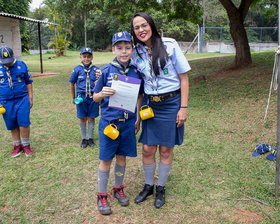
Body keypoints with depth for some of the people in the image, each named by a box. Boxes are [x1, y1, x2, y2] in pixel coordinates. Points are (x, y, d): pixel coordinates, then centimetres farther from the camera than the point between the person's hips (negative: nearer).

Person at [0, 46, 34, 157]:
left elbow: (28, 82, 9)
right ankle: (17, 146, 21)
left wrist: (30, 98, 6)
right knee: (12, 126, 7)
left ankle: (26, 146, 11)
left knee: (24, 123, -5)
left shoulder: (21, 65, 2)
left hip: (22, 99, -1)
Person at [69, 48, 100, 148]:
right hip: (81, 97, 0)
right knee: (82, 118, 8)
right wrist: (73, 98, 12)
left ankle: (90, 138, 25)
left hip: (93, 97, 0)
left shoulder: (96, 69, 0)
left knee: (91, 118, 9)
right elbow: (72, 84, 8)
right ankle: (84, 138, 23)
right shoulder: (77, 69, -1)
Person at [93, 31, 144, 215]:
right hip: (109, 122, -2)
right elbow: (95, 97, -1)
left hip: (128, 122, 3)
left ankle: (119, 189, 36)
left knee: (122, 157, 15)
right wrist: (102, 93, -23)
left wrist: (138, 119, 11)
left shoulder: (136, 71, 0)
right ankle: (102, 195, 23)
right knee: (106, 160, 6)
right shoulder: (106, 71, -7)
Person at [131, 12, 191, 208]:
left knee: (165, 149, 5)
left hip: (171, 103, -3)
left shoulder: (169, 45, -8)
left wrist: (183, 107, -9)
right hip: (150, 105, 3)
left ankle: (161, 189, 25)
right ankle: (148, 186, 28)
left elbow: (184, 78, -6)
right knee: (147, 149, 5)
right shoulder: (136, 53, 3)